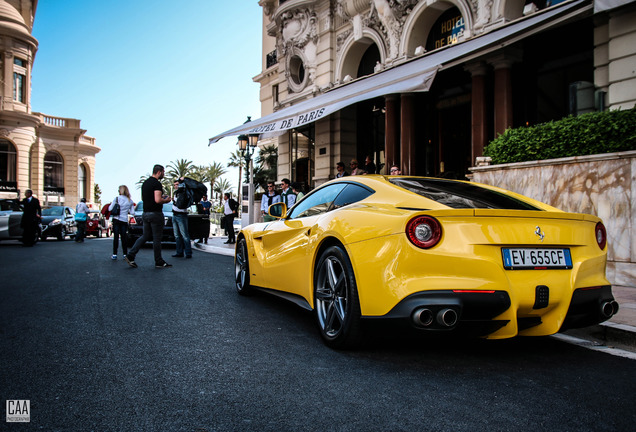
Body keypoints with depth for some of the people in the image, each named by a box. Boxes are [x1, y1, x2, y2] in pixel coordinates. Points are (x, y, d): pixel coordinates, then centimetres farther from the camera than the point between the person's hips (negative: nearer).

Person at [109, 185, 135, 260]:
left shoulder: (117, 198, -4)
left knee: (116, 237, -1)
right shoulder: (130, 201, 5)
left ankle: (114, 254, -1)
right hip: (124, 220, 2)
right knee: (124, 237, 7)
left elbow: (110, 209, -4)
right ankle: (125, 254, 7)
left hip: (116, 219, -2)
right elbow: (132, 212, 5)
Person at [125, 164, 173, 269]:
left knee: (145, 236, 14)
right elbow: (157, 200, -25)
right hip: (155, 214, -8)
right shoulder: (157, 183, -15)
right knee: (157, 238, 0)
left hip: (146, 213, 9)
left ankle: (130, 255, 5)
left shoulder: (145, 183, 14)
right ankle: (159, 262, 8)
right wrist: (166, 200, -5)